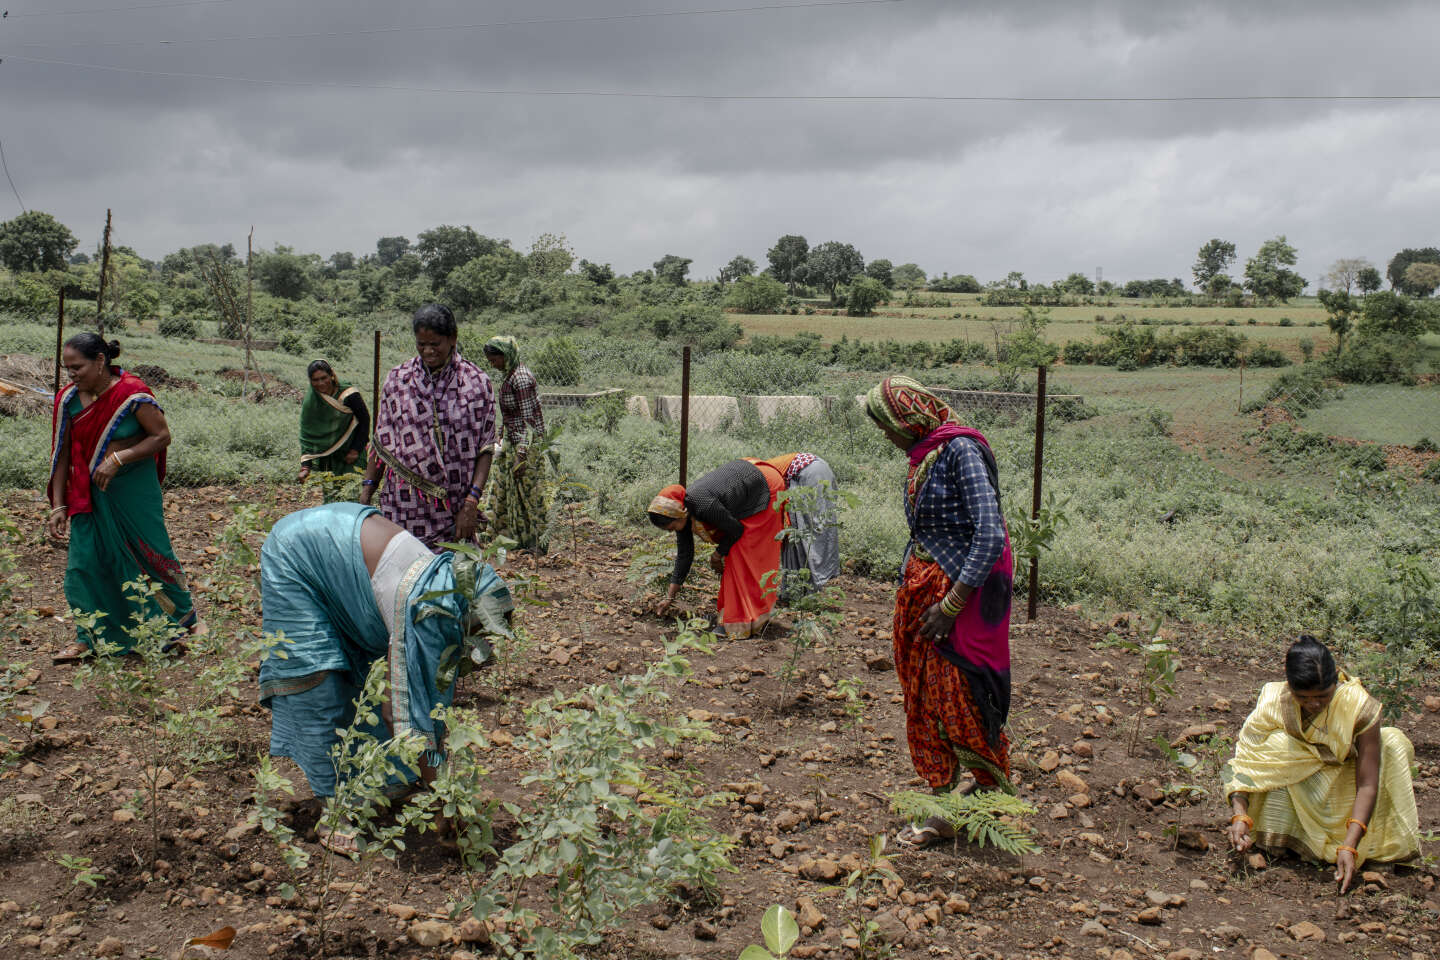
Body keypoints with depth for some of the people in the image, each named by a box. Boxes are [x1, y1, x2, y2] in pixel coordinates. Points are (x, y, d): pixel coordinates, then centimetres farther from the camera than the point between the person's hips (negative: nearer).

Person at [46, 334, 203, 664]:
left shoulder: (132, 394, -16)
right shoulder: (69, 399, -2)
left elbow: (162, 436, -13)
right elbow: (62, 455, 2)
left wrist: (118, 458, -21)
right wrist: (58, 506, 0)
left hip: (134, 491, -4)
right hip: (89, 495, 4)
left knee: (150, 555, 5)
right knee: (84, 561, 3)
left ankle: (185, 619, 25)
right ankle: (91, 637, 17)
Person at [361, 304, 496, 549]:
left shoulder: (476, 383, 1)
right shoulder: (397, 380, 6)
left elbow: (485, 449, -1)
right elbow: (381, 444, 10)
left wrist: (471, 503, -11)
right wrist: (365, 495, 3)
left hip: (455, 510, -1)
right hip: (404, 508, 1)